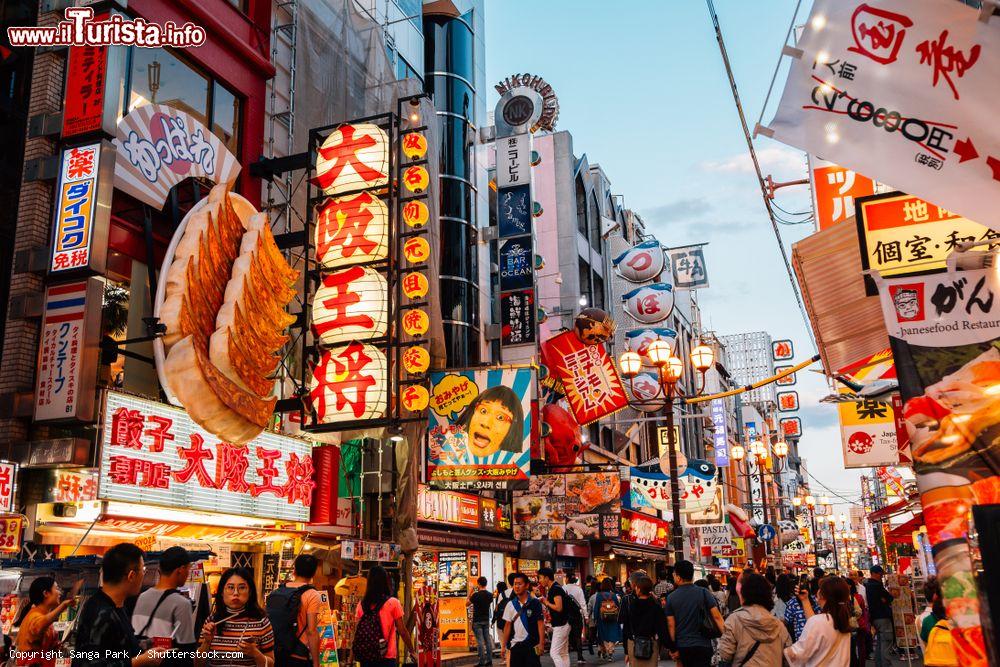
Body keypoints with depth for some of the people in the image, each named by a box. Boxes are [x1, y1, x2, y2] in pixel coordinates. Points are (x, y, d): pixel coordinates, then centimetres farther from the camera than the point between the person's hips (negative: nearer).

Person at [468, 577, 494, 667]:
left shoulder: (476, 595, -16)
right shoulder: (489, 595, 1)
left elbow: (468, 603, -4)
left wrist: (471, 592, 2)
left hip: (477, 621, -6)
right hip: (486, 620, 6)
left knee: (480, 641, -4)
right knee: (488, 639, 9)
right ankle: (489, 660, 11)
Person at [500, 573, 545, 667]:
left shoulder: (534, 603, -5)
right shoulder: (511, 605, 5)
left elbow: (540, 623, -5)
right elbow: (508, 625, 9)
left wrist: (541, 643, -11)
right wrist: (504, 646, 7)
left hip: (532, 645, -3)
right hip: (515, 645, 3)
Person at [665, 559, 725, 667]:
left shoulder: (671, 598, -3)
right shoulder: (703, 592, -5)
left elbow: (671, 625, -1)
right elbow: (717, 617, -10)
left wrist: (673, 649, 6)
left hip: (682, 647, 2)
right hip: (702, 646, -2)